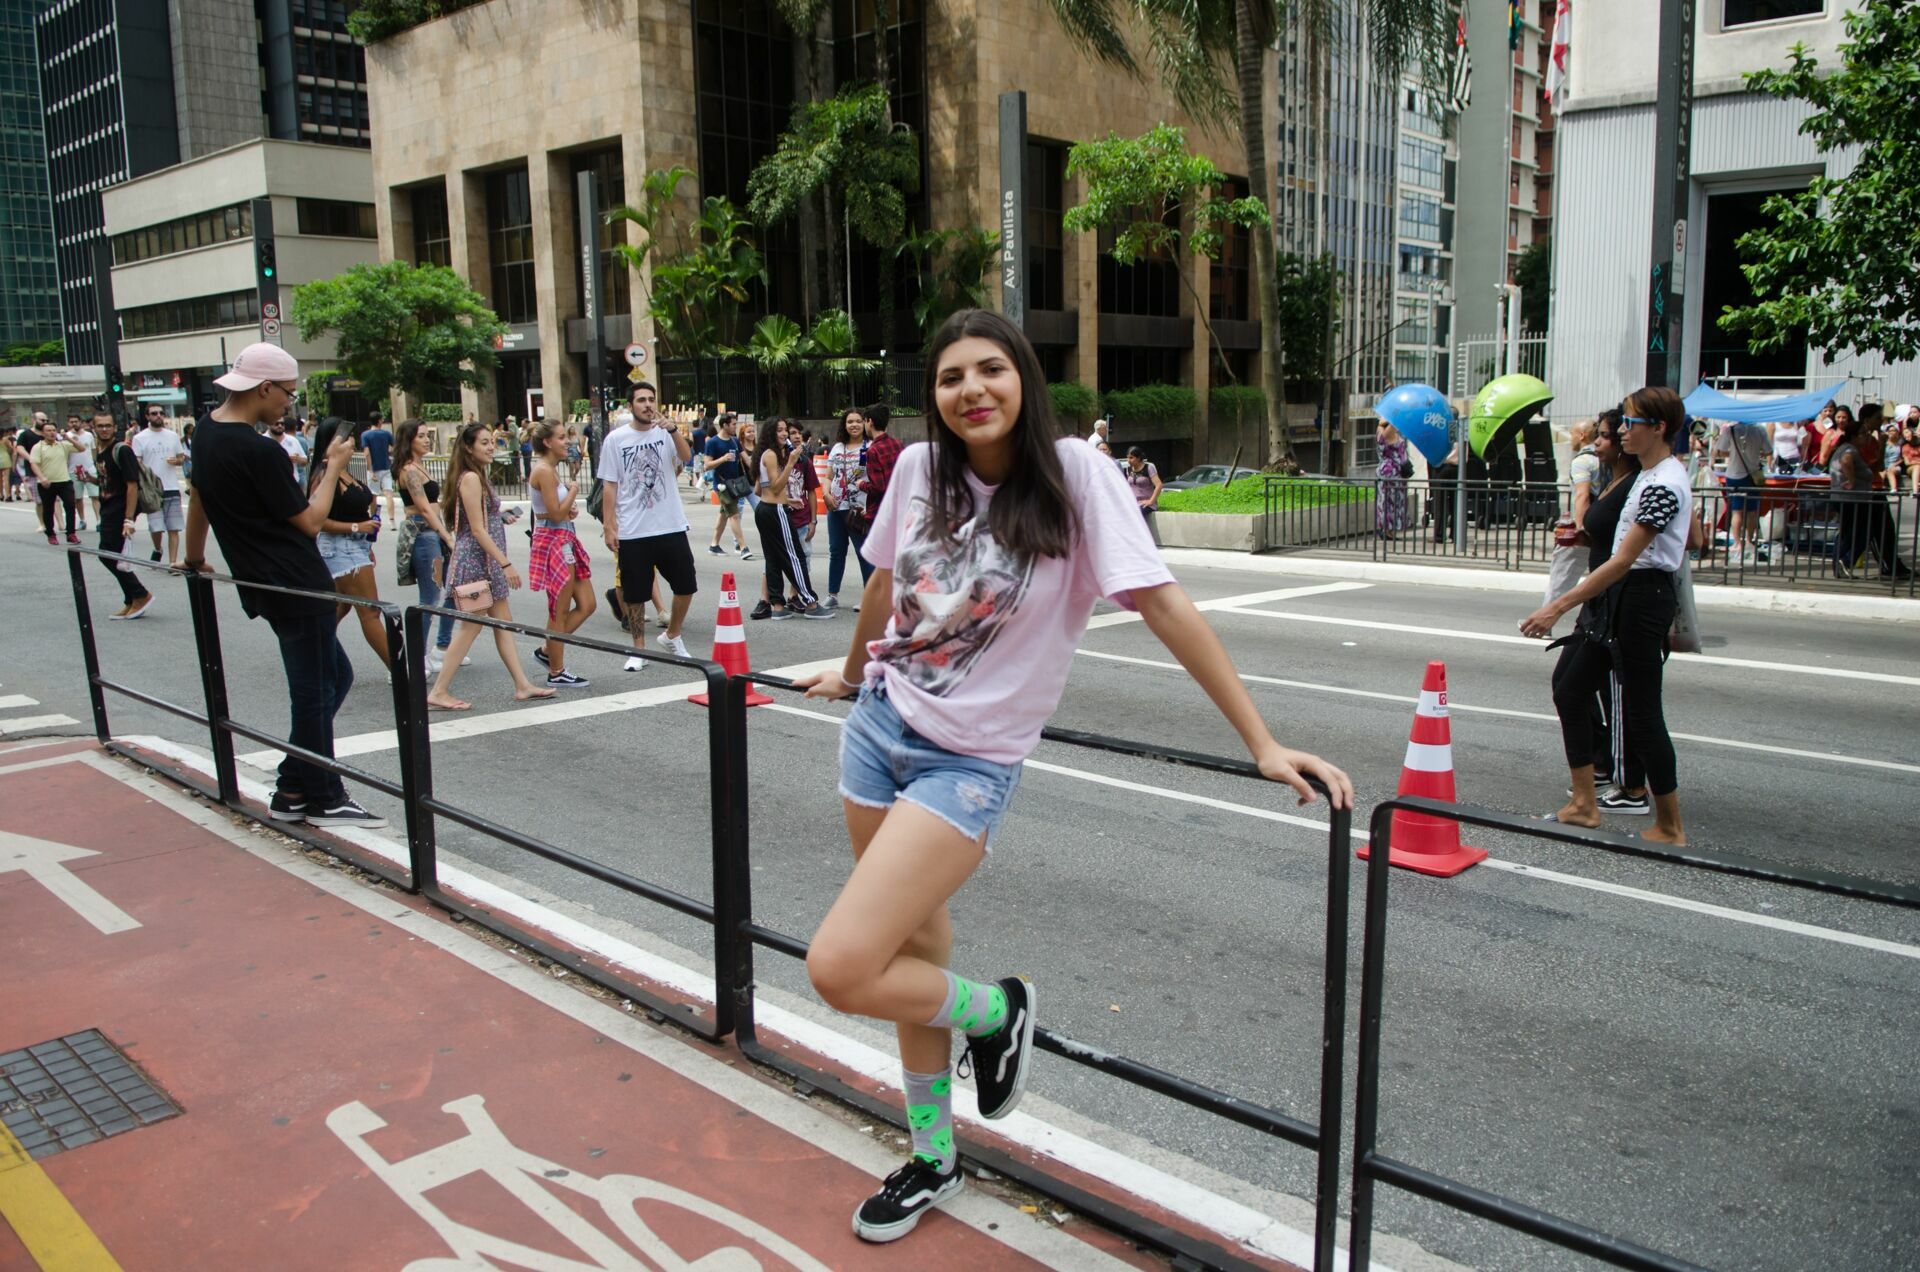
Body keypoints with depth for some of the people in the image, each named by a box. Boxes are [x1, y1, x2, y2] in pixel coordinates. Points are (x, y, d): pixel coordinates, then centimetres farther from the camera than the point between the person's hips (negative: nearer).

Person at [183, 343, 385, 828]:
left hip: (265, 584, 9)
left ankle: (292, 791, 20)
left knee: (335, 676, 17)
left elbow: (198, 502, 22)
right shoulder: (260, 451, -20)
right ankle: (323, 801, 12)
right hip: (298, 587, -9)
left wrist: (195, 560, 35)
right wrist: (333, 467, -1)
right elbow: (309, 521, -13)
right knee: (315, 692, 1)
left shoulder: (206, 432, 9)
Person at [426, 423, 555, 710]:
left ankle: (522, 686, 16)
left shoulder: (479, 476, 13)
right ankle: (438, 692, 2)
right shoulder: (470, 478, -16)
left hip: (486, 561, 10)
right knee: (471, 626, -4)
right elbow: (477, 529, -20)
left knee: (503, 621, 11)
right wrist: (506, 564, -21)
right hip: (476, 559, -10)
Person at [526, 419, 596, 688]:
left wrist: (571, 507, 3)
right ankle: (556, 673, 11)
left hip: (564, 541, 10)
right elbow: (556, 514, -20)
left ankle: (548, 651, 23)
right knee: (560, 612, 0)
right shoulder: (544, 471, -15)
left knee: (586, 605, 11)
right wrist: (573, 491, -6)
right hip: (553, 542, -10)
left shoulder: (551, 469, 15)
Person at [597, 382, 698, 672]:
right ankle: (639, 649, 21)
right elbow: (610, 486, 0)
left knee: (686, 586, 7)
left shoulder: (666, 433, 1)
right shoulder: (616, 439, 0)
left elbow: (686, 457, -18)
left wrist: (670, 427, -31)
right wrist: (609, 527, -5)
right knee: (635, 593, 6)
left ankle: (671, 636, 29)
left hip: (671, 527, 1)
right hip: (632, 531, -1)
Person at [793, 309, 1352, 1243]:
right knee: (917, 951, 16)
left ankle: (997, 1012, 15)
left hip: (968, 762, -5)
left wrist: (1263, 743, -20)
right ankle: (932, 1157, 38)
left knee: (841, 971, -15)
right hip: (878, 726, 5)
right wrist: (848, 673, 32)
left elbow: (1164, 606, -18)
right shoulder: (919, 468, 0)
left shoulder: (1072, 472, -15)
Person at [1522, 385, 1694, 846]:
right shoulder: (1652, 476, 13)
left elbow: (1622, 560, -24)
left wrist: (1559, 607, -28)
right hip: (1623, 597, 10)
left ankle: (1670, 828, 11)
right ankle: (1584, 805, 19)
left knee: (1641, 713, -3)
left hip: (1642, 599, -10)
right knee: (1569, 692, 11)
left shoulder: (1662, 485, -19)